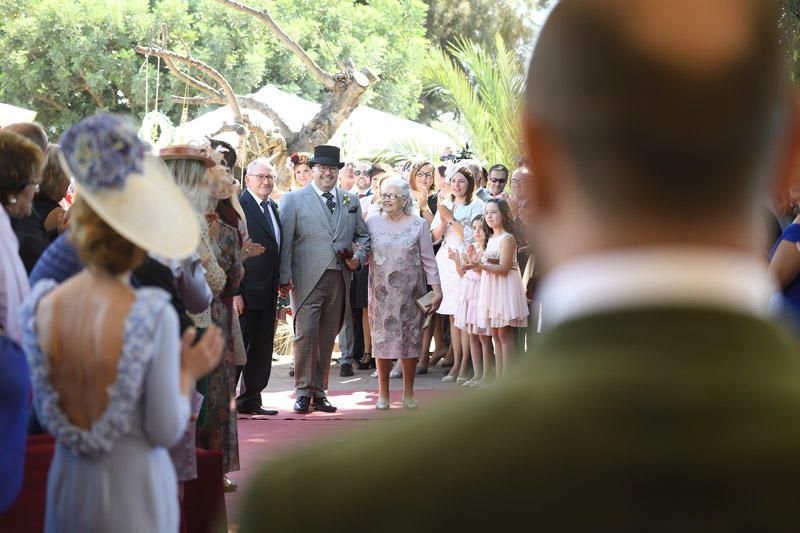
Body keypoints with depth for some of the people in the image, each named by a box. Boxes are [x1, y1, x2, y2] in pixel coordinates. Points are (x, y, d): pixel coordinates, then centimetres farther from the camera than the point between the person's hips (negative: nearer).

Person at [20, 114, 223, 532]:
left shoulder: (42, 307, -9)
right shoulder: (153, 316, -21)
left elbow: (46, 412, 3)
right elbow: (166, 432, -14)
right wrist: (189, 374, 1)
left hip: (69, 482, 4)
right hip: (133, 485, -4)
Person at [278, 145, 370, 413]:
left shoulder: (351, 201, 14)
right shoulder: (294, 200, 2)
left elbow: (363, 235, 22)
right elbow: (286, 242, -2)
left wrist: (358, 257, 2)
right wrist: (285, 278, -9)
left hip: (339, 278, 4)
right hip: (307, 278, -4)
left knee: (328, 337, 7)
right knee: (306, 333, -10)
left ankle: (319, 392, 14)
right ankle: (303, 392, -3)